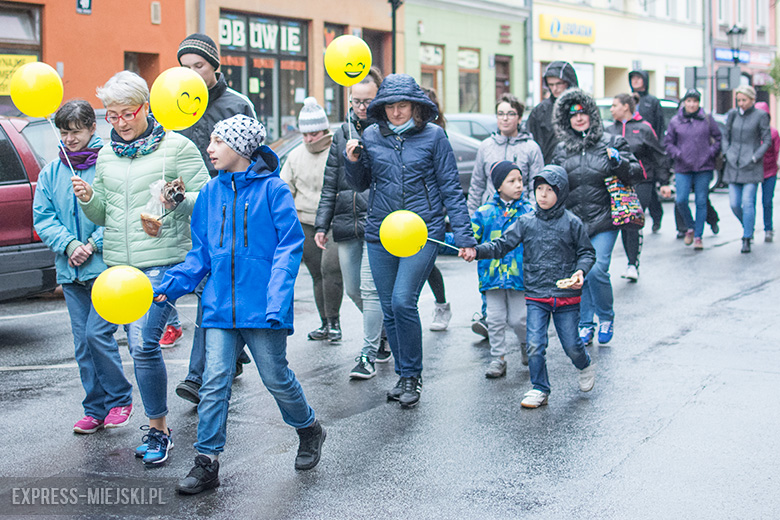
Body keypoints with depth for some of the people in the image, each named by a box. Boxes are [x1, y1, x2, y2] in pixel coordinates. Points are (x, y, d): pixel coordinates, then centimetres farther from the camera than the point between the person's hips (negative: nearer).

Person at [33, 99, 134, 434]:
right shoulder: (51, 172, 10)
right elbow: (42, 218, 6)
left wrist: (93, 245, -16)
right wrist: (69, 245, -10)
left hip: (107, 266, -5)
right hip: (70, 270, 5)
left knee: (97, 333, -10)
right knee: (82, 341, 8)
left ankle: (120, 399, 10)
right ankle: (95, 409, 18)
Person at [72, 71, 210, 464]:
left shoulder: (176, 147, -2)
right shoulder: (106, 155, 14)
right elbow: (104, 215, 19)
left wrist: (177, 202, -21)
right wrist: (88, 199, -2)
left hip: (163, 261, -6)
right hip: (120, 263, 6)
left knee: (144, 344, -14)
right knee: (138, 345, 10)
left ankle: (158, 429, 0)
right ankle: (156, 424, 23)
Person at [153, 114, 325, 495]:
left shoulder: (272, 189, -5)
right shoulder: (211, 192, 10)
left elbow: (289, 247, -9)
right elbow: (201, 253, 15)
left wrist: (277, 300, -18)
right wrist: (170, 285, 2)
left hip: (261, 305, -4)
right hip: (220, 306, 4)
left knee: (276, 377, 6)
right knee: (214, 382, -1)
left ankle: (309, 430, 32)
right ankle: (207, 463, 4)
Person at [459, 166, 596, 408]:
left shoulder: (572, 223, -2)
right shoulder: (526, 222, 3)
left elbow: (587, 252, 6)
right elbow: (502, 245, 1)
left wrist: (581, 272, -13)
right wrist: (477, 251, -14)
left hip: (566, 296, -1)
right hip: (536, 296, 2)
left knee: (571, 344, 5)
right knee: (534, 344, -6)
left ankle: (585, 366, 38)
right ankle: (540, 389, 9)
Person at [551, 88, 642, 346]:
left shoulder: (612, 143, 3)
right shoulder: (561, 150, 12)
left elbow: (637, 175, 1)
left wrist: (620, 163, -18)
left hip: (603, 221, -3)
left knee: (596, 270, -15)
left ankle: (606, 317, 8)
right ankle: (585, 324, 16)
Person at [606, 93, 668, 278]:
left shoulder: (643, 128, 0)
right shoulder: (610, 130, 12)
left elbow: (659, 156, 4)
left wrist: (664, 182, 3)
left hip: (641, 182, -4)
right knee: (623, 224, 5)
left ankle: (633, 265, -10)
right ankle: (632, 264, 17)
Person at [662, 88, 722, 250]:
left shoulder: (707, 119, 4)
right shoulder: (675, 121, 5)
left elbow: (718, 138, 9)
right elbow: (668, 143, 8)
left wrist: (711, 152, -4)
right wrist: (679, 155, -6)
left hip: (704, 167, 0)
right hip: (683, 168, 0)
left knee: (701, 202, 1)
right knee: (681, 200, -9)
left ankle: (698, 236, 9)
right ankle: (690, 227, 17)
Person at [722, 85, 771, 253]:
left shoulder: (760, 116, -4)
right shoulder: (733, 114, 7)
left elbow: (767, 140, -1)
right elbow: (726, 136, 17)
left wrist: (755, 158, -10)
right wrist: (726, 154, 3)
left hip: (751, 166, -4)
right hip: (733, 165, 4)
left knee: (748, 202, -10)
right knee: (734, 204, 1)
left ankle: (747, 239, -2)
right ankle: (749, 227, 27)